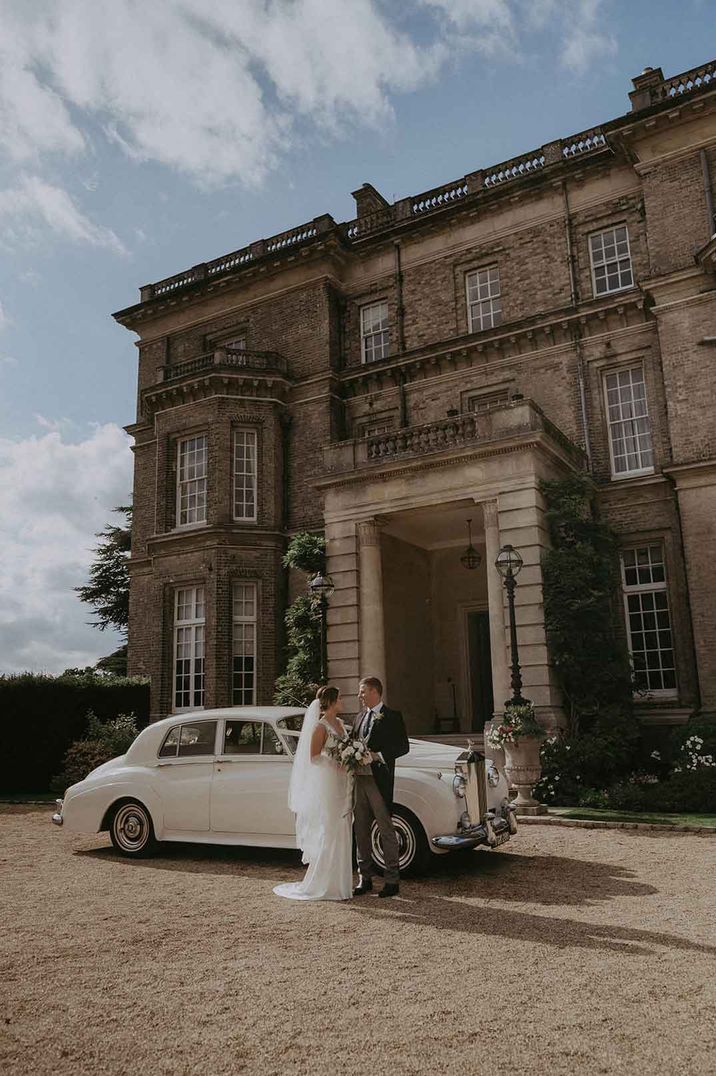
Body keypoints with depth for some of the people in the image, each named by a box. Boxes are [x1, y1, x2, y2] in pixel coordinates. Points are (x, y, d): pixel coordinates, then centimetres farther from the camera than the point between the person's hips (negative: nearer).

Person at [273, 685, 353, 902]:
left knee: (340, 833, 11)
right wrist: (337, 762, -18)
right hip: (325, 784, -8)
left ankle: (337, 882, 19)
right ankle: (321, 885, 7)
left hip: (340, 785, 8)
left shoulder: (339, 723, 11)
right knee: (327, 834, -3)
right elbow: (313, 757, -13)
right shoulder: (320, 726, -13)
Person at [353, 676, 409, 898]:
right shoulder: (360, 717, 16)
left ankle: (392, 880, 9)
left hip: (379, 781, -6)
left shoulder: (392, 716, -3)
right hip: (359, 780, 6)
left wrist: (378, 755, -17)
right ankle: (365, 878, 20)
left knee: (386, 830, 0)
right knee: (361, 830, 10)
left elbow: (403, 746, -8)